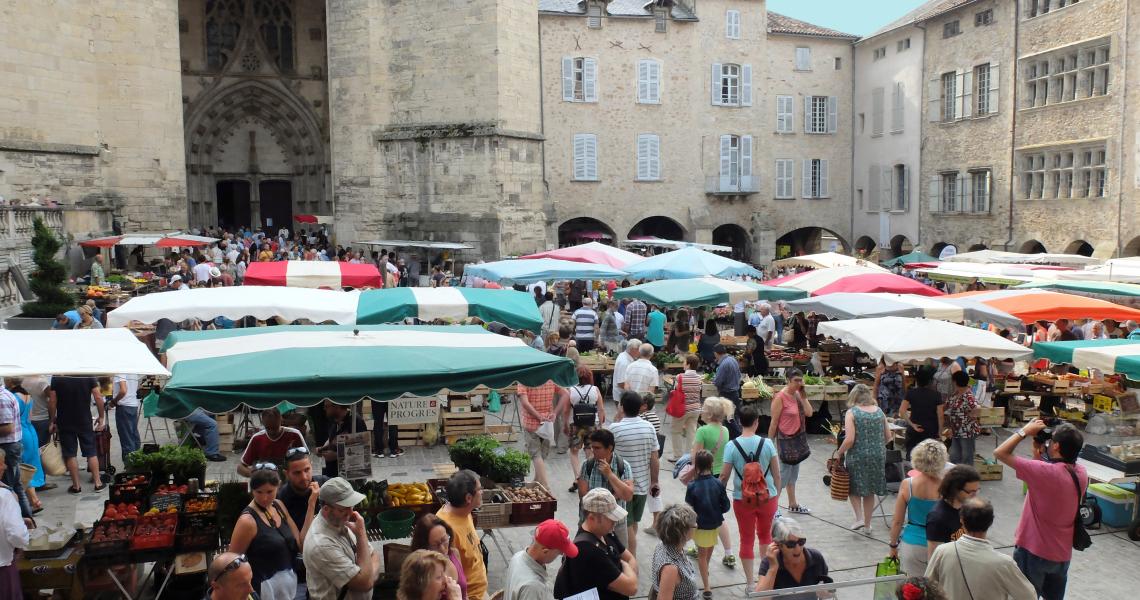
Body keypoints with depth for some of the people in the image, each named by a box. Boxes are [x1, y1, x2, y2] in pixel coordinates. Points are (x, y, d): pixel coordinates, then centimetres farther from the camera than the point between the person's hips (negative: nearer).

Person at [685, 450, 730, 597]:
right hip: (715, 523, 2)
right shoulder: (719, 484, -16)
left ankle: (706, 587, 12)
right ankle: (706, 570, 52)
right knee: (709, 549, 29)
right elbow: (726, 506, -10)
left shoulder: (692, 486, -21)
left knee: (702, 554, 14)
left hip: (700, 524, -2)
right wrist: (715, 512, 7)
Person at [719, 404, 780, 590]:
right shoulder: (767, 443, -10)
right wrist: (776, 495, 12)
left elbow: (724, 476, -8)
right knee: (765, 535, 25)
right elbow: (777, 474, -3)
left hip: (743, 499, -1)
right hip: (767, 497, 1)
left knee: (747, 540, 12)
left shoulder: (732, 446, -12)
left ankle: (750, 583, 18)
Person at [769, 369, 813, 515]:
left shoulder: (798, 395, 6)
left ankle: (793, 505, 31)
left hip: (799, 439, 8)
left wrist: (802, 395, -8)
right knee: (783, 474, -5)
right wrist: (770, 442, -13)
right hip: (786, 440, -8)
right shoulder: (780, 397, -17)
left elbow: (809, 413, -4)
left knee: (793, 474, 19)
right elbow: (774, 422, -15)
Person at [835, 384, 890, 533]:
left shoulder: (852, 413, -10)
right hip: (878, 456, 5)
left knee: (854, 488, 15)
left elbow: (849, 439, -17)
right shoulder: (879, 411, 4)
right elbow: (888, 436, 9)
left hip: (858, 456, -4)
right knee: (870, 490, 16)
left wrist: (839, 453, -4)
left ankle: (859, 518, 2)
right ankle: (867, 525, 23)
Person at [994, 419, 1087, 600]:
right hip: (1063, 553, 6)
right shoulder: (1081, 473, -7)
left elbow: (1000, 453, -25)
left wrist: (1025, 431, -15)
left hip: (1033, 552, -6)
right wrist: (1040, 452, 0)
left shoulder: (1045, 471, -29)